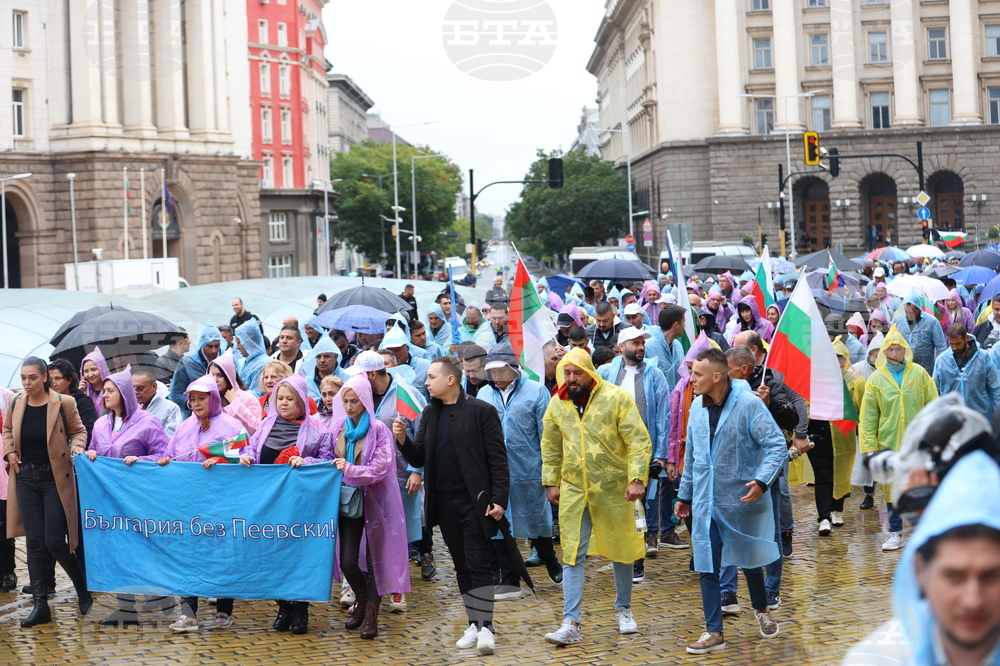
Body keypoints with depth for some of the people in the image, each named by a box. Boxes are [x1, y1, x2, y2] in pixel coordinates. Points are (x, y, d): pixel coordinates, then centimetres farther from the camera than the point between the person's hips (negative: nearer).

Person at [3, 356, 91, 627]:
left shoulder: (64, 403, -11)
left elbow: (79, 430, 3)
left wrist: (78, 445, -17)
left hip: (55, 478, -4)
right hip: (26, 478, 4)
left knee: (55, 541, -6)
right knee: (34, 542, 4)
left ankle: (84, 591, 18)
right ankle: (40, 605, 9)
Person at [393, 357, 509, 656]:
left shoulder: (481, 411, -7)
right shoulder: (430, 414, 9)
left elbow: (498, 459, -8)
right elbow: (419, 459, 10)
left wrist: (499, 499, -15)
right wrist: (403, 440, -9)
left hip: (475, 502, -6)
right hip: (444, 504, 6)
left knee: (478, 564, -5)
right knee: (461, 566, 11)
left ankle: (485, 627, -1)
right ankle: (474, 624, 18)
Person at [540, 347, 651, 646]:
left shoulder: (616, 398, -10)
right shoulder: (557, 403, 2)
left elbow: (639, 441, -12)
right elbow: (550, 447, 13)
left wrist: (637, 478, -19)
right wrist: (550, 482, 8)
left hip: (613, 489, -2)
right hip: (573, 490, 2)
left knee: (621, 552, 11)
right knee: (572, 556, -1)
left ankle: (624, 611, 31)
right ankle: (571, 624, 0)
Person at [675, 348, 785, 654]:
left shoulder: (748, 404, -16)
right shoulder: (698, 406, 2)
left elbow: (776, 444, -16)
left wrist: (762, 480, -28)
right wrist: (685, 494, 17)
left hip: (742, 500, -4)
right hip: (706, 502, 4)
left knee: (749, 560, 15)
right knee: (707, 567, 1)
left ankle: (761, 610, 41)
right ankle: (714, 632, 10)